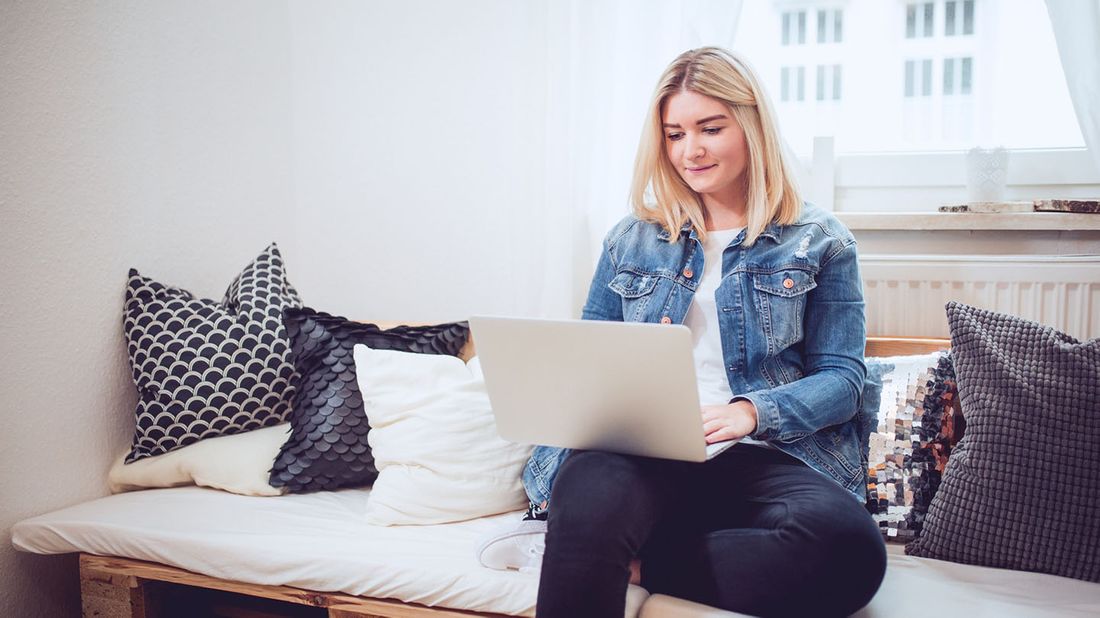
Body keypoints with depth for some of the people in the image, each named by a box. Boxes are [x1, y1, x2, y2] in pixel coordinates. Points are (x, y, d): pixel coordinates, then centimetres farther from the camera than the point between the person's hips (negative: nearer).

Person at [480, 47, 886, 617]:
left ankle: (639, 558, -19)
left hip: (763, 456, 3)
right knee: (591, 501, -41)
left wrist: (752, 411, -15)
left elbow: (841, 377, 4)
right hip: (640, 452, -2)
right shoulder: (631, 240, 18)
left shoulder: (820, 243, 11)